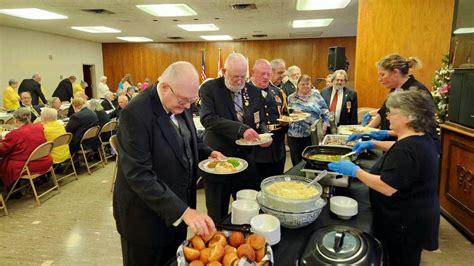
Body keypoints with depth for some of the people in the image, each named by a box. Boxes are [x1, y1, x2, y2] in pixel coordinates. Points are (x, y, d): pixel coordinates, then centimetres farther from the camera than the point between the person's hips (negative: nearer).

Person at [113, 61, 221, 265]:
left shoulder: (180, 105, -2)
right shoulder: (136, 114, -26)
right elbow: (139, 176, -29)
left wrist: (208, 153, -3)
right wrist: (183, 211, -33)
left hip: (178, 210, 7)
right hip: (146, 216, -7)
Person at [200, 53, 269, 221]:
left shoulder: (254, 92, 6)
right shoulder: (209, 88, -7)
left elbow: (260, 122, 13)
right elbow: (208, 118, -20)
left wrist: (264, 134, -11)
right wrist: (241, 129, -29)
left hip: (246, 160, 4)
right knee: (218, 217, 11)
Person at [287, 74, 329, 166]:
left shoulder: (316, 96, 5)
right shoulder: (291, 98, 6)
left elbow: (325, 112, 7)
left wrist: (325, 124, -4)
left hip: (314, 135, 0)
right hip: (295, 136, 0)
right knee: (297, 163, 6)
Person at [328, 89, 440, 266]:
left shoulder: (407, 149, -30)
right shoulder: (422, 138, 2)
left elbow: (387, 188, -31)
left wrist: (354, 171, -24)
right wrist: (374, 144, 14)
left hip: (404, 223, -9)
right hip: (416, 216, 9)